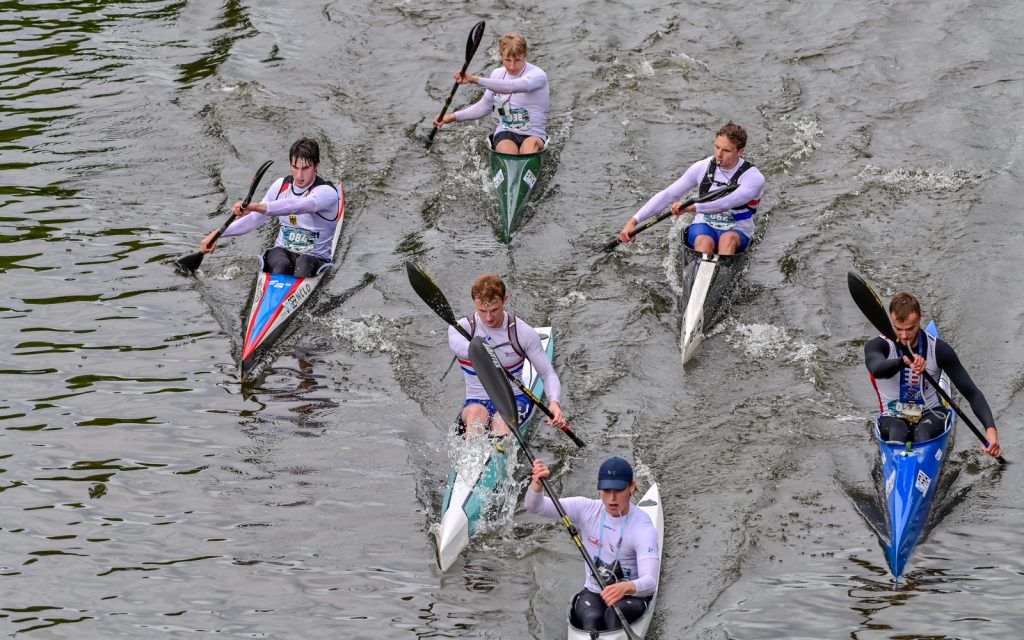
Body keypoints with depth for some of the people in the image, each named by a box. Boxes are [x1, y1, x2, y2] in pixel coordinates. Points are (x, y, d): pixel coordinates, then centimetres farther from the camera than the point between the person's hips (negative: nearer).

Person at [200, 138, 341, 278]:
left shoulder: (328, 193, -13)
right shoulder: (281, 185, 7)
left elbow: (294, 206, -33)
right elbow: (254, 219, 12)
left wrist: (254, 207, -47)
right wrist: (217, 234, 0)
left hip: (315, 258, -4)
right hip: (282, 251, 4)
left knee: (304, 264, -39)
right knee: (281, 265, -33)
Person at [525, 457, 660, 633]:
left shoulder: (642, 527, -17)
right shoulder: (587, 510, -5)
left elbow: (650, 583, -30)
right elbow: (534, 506, -11)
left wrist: (627, 588, -53)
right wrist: (537, 484, -34)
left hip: (631, 596, -3)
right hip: (592, 594, 3)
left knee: (614, 614, -37)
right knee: (592, 618, -32)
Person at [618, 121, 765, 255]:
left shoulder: (754, 178, -12)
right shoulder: (702, 168, -1)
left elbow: (727, 203, -28)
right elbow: (667, 195, 0)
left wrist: (692, 207, -41)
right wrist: (633, 221, -9)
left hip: (737, 233, -2)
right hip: (703, 227, 2)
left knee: (728, 238, -37)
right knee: (705, 241, -34)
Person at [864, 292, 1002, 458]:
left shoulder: (938, 349, -8)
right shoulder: (878, 346, -11)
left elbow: (972, 393, -9)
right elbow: (876, 369, -37)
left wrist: (990, 429, -25)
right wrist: (903, 362, -59)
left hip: (931, 414, 1)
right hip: (893, 418, -1)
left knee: (923, 432, -35)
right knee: (896, 432, -37)